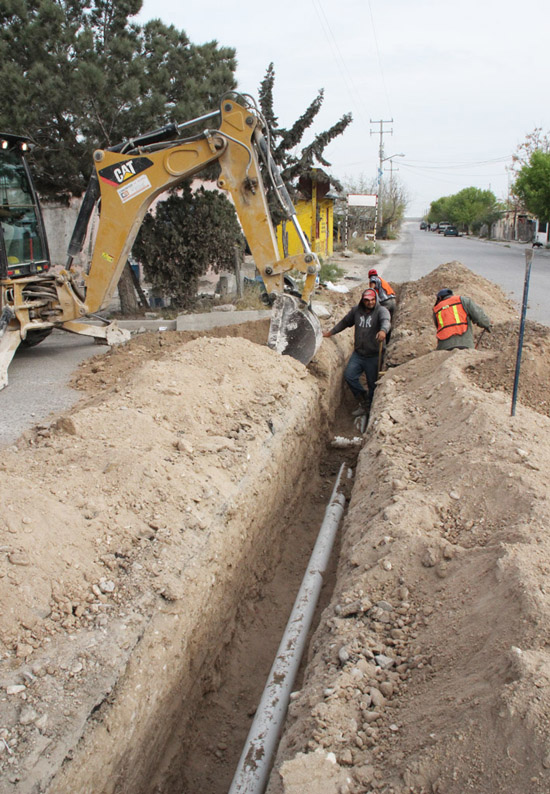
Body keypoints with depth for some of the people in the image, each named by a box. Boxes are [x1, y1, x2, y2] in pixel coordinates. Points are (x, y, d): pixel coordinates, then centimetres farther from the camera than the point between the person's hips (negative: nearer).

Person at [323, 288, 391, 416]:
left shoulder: (381, 310, -8)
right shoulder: (356, 310, 7)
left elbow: (386, 321, -30)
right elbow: (345, 322, 24)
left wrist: (383, 330, -53)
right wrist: (330, 332, 30)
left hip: (374, 356, -5)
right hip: (358, 354, 5)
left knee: (373, 384, 3)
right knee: (349, 376, -2)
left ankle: (370, 406, 23)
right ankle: (364, 401, 16)